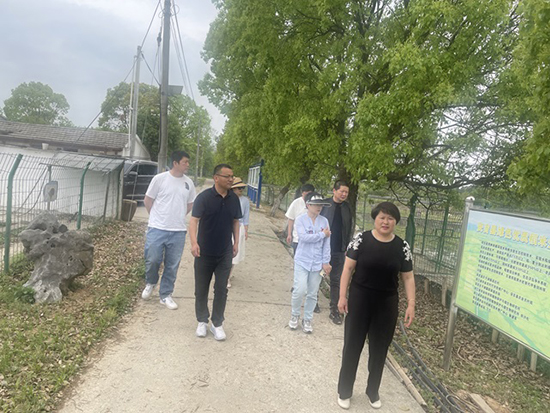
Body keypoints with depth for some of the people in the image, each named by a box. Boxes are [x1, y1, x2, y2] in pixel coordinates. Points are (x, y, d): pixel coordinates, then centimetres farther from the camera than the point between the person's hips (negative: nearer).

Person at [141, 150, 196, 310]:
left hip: (178, 231, 3)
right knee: (152, 260, -2)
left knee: (172, 266, 8)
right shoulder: (160, 178, -7)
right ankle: (150, 284, 29)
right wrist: (157, 218, 7)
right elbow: (147, 200, 1)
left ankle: (166, 295, 23)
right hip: (157, 229, -3)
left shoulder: (189, 183, 5)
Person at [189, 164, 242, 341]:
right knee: (201, 289, 11)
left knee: (221, 289, 6)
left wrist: (236, 243, 8)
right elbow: (194, 220, -17)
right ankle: (202, 321, 28)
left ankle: (217, 323, 20)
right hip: (204, 252, -2)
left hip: (225, 253, 3)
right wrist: (194, 242, -29)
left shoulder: (234, 199, 1)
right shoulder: (204, 197, -12)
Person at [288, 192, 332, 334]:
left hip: (317, 263, 3)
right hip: (302, 261, -3)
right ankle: (295, 315, 17)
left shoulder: (324, 221, 1)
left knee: (312, 293, 8)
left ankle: (307, 319, 26)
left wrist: (326, 262, 0)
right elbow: (303, 237, -21)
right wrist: (322, 234, -14)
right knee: (300, 290, -10)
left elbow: (326, 243, 2)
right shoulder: (300, 220, -7)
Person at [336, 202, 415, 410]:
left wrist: (411, 304, -3)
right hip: (359, 299, -2)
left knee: (379, 349, 15)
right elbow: (348, 268, -6)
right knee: (352, 346, 9)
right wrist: (342, 296, -9)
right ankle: (344, 391, 28)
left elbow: (408, 277, 3)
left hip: (387, 304, 2)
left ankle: (373, 391, 37)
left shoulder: (402, 246, -3)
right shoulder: (361, 239, -9)